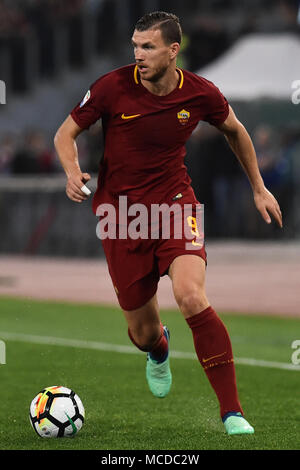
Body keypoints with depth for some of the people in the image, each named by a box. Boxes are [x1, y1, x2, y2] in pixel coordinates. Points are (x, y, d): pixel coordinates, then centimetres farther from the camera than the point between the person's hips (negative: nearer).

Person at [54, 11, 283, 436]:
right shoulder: (112, 87, -12)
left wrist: (259, 188, 18)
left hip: (174, 204, 0)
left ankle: (232, 411, -19)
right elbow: (66, 134, 0)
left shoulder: (201, 94, -8)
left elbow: (234, 131, 14)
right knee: (142, 333, 6)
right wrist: (73, 172, -21)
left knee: (191, 296, -28)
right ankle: (159, 351, 50)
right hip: (120, 213, 1)